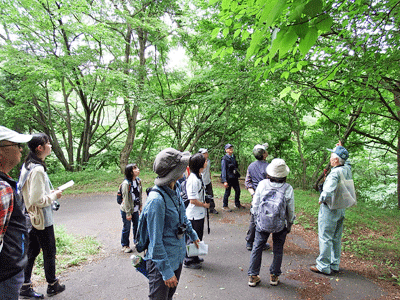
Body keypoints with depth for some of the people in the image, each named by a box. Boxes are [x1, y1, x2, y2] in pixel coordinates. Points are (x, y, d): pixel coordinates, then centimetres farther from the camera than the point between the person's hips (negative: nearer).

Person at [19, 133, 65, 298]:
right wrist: (54, 195, -12)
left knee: (32, 251, 18)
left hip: (32, 218, 9)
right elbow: (37, 200, -27)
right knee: (49, 253, 9)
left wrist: (50, 192, 10)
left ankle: (25, 286, 29)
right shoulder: (38, 170, -26)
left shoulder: (27, 166, 6)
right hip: (43, 219, -9)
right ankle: (52, 285, 26)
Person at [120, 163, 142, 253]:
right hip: (126, 210, -6)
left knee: (137, 226, 17)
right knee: (126, 228, 6)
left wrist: (140, 207, 10)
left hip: (135, 209, 6)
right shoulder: (126, 183, -22)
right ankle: (125, 245, 25)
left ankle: (137, 241, 37)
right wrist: (128, 213, -15)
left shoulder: (138, 181, 0)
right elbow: (126, 199, -19)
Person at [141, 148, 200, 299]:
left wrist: (193, 235, 27)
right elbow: (155, 241, -25)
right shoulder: (156, 199, -29)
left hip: (177, 257, 8)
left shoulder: (173, 191, -1)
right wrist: (166, 271, -20)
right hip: (161, 261, -8)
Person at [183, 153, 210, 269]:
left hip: (199, 214, 10)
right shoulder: (193, 179, -25)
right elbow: (193, 200, -26)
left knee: (197, 237, 22)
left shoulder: (198, 177, 7)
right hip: (194, 215, -10)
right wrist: (205, 205, -13)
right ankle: (188, 261, 21)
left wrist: (205, 203, 8)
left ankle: (194, 257, 39)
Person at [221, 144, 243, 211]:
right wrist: (225, 181, -16)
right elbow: (223, 170, -14)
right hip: (228, 178, -7)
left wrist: (237, 175, 17)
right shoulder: (224, 159, -12)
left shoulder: (233, 157, 9)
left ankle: (237, 204, 32)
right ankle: (224, 206, 19)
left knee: (238, 190, 13)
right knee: (227, 192, 2)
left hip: (234, 178, 7)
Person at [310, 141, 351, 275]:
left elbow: (328, 192, -35)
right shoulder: (347, 169, 1)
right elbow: (346, 161, 27)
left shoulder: (335, 173, -25)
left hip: (330, 209, -9)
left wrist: (321, 199, -16)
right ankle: (335, 265, 27)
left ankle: (324, 266, 9)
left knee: (325, 238, 1)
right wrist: (340, 149, 17)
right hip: (341, 209, 9)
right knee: (336, 238, 16)